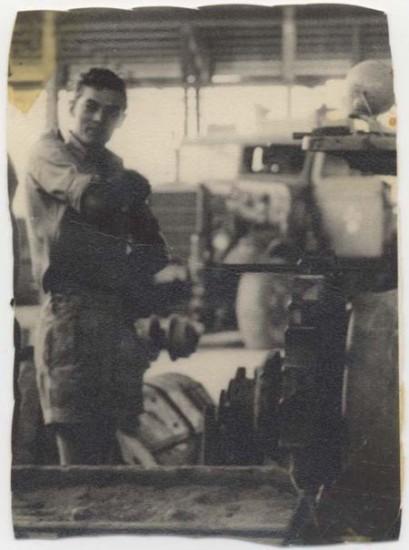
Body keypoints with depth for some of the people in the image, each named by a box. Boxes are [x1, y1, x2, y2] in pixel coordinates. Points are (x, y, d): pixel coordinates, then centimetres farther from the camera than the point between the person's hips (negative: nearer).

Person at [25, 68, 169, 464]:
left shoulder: (117, 169, 21)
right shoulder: (50, 152, 4)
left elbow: (154, 248, 19)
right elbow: (93, 197, -17)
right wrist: (134, 185, 3)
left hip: (119, 321, 6)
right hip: (70, 316, -6)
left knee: (104, 452, 8)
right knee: (79, 456, -10)